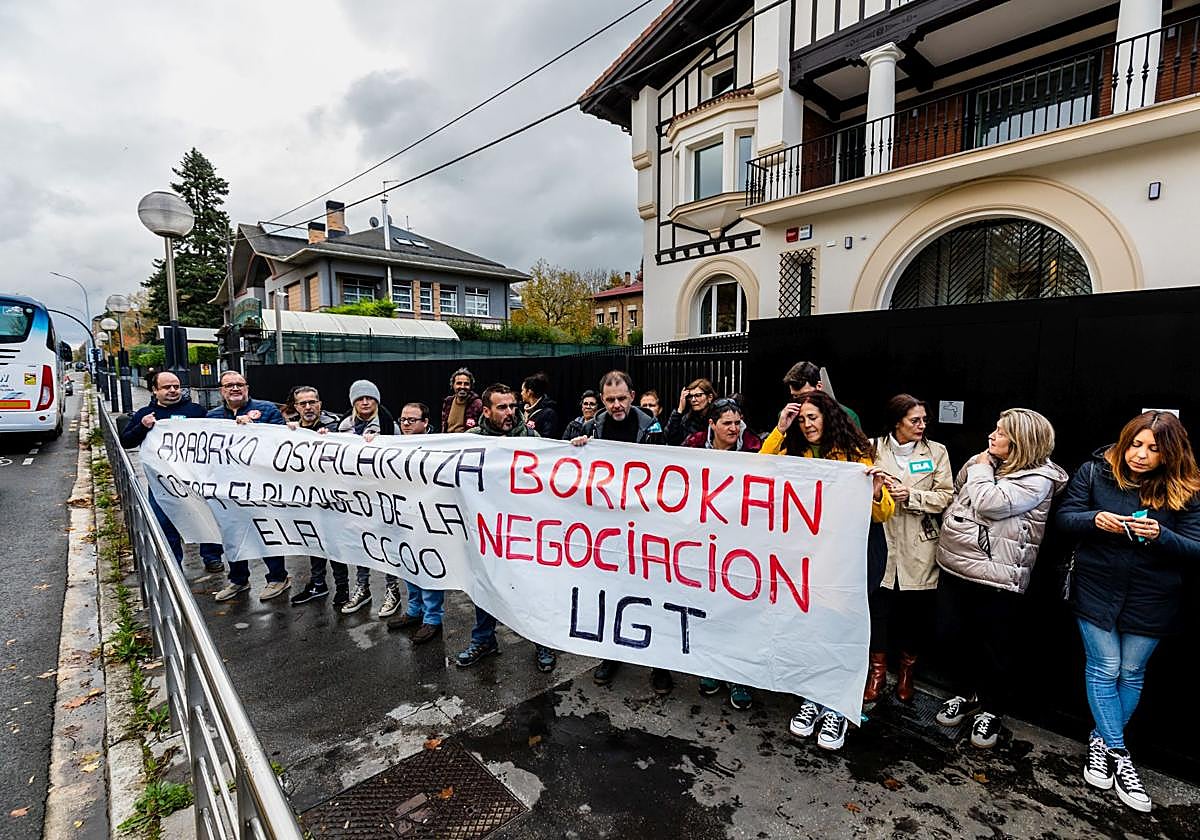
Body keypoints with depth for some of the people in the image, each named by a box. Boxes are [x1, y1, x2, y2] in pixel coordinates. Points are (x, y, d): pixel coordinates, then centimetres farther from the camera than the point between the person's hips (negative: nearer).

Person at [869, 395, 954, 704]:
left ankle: (906, 671, 32)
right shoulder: (874, 448, 3)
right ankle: (877, 671, 23)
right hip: (882, 541, 0)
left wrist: (911, 495, -15)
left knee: (917, 610, 8)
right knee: (878, 606, 2)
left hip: (920, 547, 1)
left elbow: (945, 496, -2)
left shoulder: (937, 452, 4)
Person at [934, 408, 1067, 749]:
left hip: (996, 577, -7)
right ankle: (966, 693, 37)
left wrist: (981, 469, -10)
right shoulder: (985, 461, 9)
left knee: (992, 648, 9)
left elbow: (987, 503, -24)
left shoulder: (1038, 478, -12)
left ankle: (990, 709, 31)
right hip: (954, 565, 7)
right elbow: (958, 494, 23)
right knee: (951, 635, 15)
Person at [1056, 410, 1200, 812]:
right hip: (1096, 589, -1)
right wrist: (1094, 520, -25)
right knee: (1104, 669, 3)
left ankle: (1101, 741, 31)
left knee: (1131, 673, 13)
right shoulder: (1095, 471, -7)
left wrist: (1160, 535, -26)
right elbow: (1064, 517, -4)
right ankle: (1118, 755, 17)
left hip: (1151, 599, 2)